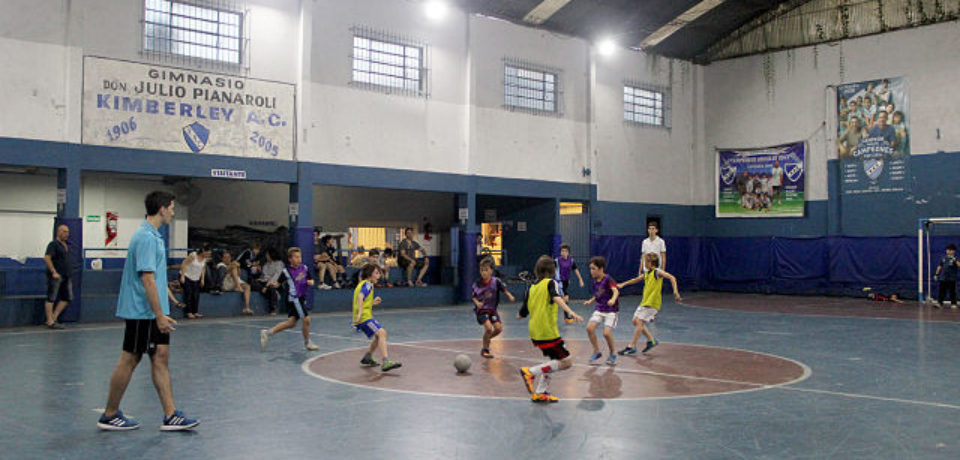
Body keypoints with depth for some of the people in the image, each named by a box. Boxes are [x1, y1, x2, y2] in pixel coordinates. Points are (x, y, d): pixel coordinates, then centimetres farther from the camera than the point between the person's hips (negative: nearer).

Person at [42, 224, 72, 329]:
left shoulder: (67, 245, 16)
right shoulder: (53, 244, -8)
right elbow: (46, 258, -17)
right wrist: (54, 272, -21)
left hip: (66, 276, 8)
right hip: (56, 276, -8)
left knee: (67, 298, 8)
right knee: (51, 298, -3)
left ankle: (54, 318, 15)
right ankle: (50, 322, -1)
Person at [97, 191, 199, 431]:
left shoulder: (153, 236, 14)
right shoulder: (146, 237, -18)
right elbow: (147, 279, -23)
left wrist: (162, 313, 22)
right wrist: (160, 315, -22)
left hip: (153, 313, 10)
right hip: (142, 312, -10)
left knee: (161, 357, 7)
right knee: (130, 360, 1)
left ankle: (170, 415, 8)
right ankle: (109, 415, 15)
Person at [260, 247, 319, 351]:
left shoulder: (304, 268, 4)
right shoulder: (286, 271, -10)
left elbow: (310, 280, 13)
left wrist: (310, 282, -9)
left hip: (302, 298, 7)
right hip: (294, 298, -7)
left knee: (291, 322, 13)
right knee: (306, 319, -7)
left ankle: (268, 332, 22)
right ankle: (307, 343, 12)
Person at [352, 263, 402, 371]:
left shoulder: (362, 284, 24)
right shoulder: (367, 284, -5)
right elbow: (360, 296, -24)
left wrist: (372, 303, 30)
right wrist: (360, 312, -34)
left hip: (363, 317, 10)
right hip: (365, 317, -10)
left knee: (380, 335, 24)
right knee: (381, 333, -25)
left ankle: (367, 357, 36)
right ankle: (386, 362, -40)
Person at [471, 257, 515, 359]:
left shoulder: (496, 281, -7)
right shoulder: (477, 284, -9)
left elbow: (504, 289, 1)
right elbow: (474, 297, 0)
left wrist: (510, 296, -18)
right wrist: (477, 303, -20)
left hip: (492, 309, 3)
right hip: (481, 310, -3)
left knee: (498, 328, -9)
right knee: (488, 327, -21)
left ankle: (487, 339, 23)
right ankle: (484, 349, 0)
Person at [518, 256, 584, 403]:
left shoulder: (531, 288, 11)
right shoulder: (551, 283, -4)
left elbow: (521, 314, 14)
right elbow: (557, 298, -26)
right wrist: (571, 312, -38)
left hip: (535, 332, 8)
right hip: (548, 331, -8)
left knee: (553, 360, 21)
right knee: (566, 361, -3)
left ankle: (540, 393, 17)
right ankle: (531, 372, -11)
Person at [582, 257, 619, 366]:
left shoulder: (608, 279, -16)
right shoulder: (595, 281, 5)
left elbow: (616, 291, -31)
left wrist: (613, 299, -50)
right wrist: (590, 301, 8)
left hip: (611, 310, -6)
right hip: (599, 309, 6)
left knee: (606, 333, -18)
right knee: (589, 328, -13)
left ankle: (613, 353, 10)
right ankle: (597, 352, 5)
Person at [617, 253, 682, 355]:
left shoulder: (657, 272, -11)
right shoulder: (647, 273, 14)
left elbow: (671, 278, -22)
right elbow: (636, 280, 30)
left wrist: (675, 291, -34)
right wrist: (623, 284, 35)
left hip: (652, 303, -9)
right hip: (644, 302, 9)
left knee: (639, 322, -12)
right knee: (635, 321, 10)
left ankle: (632, 346, -7)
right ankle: (651, 340, 21)